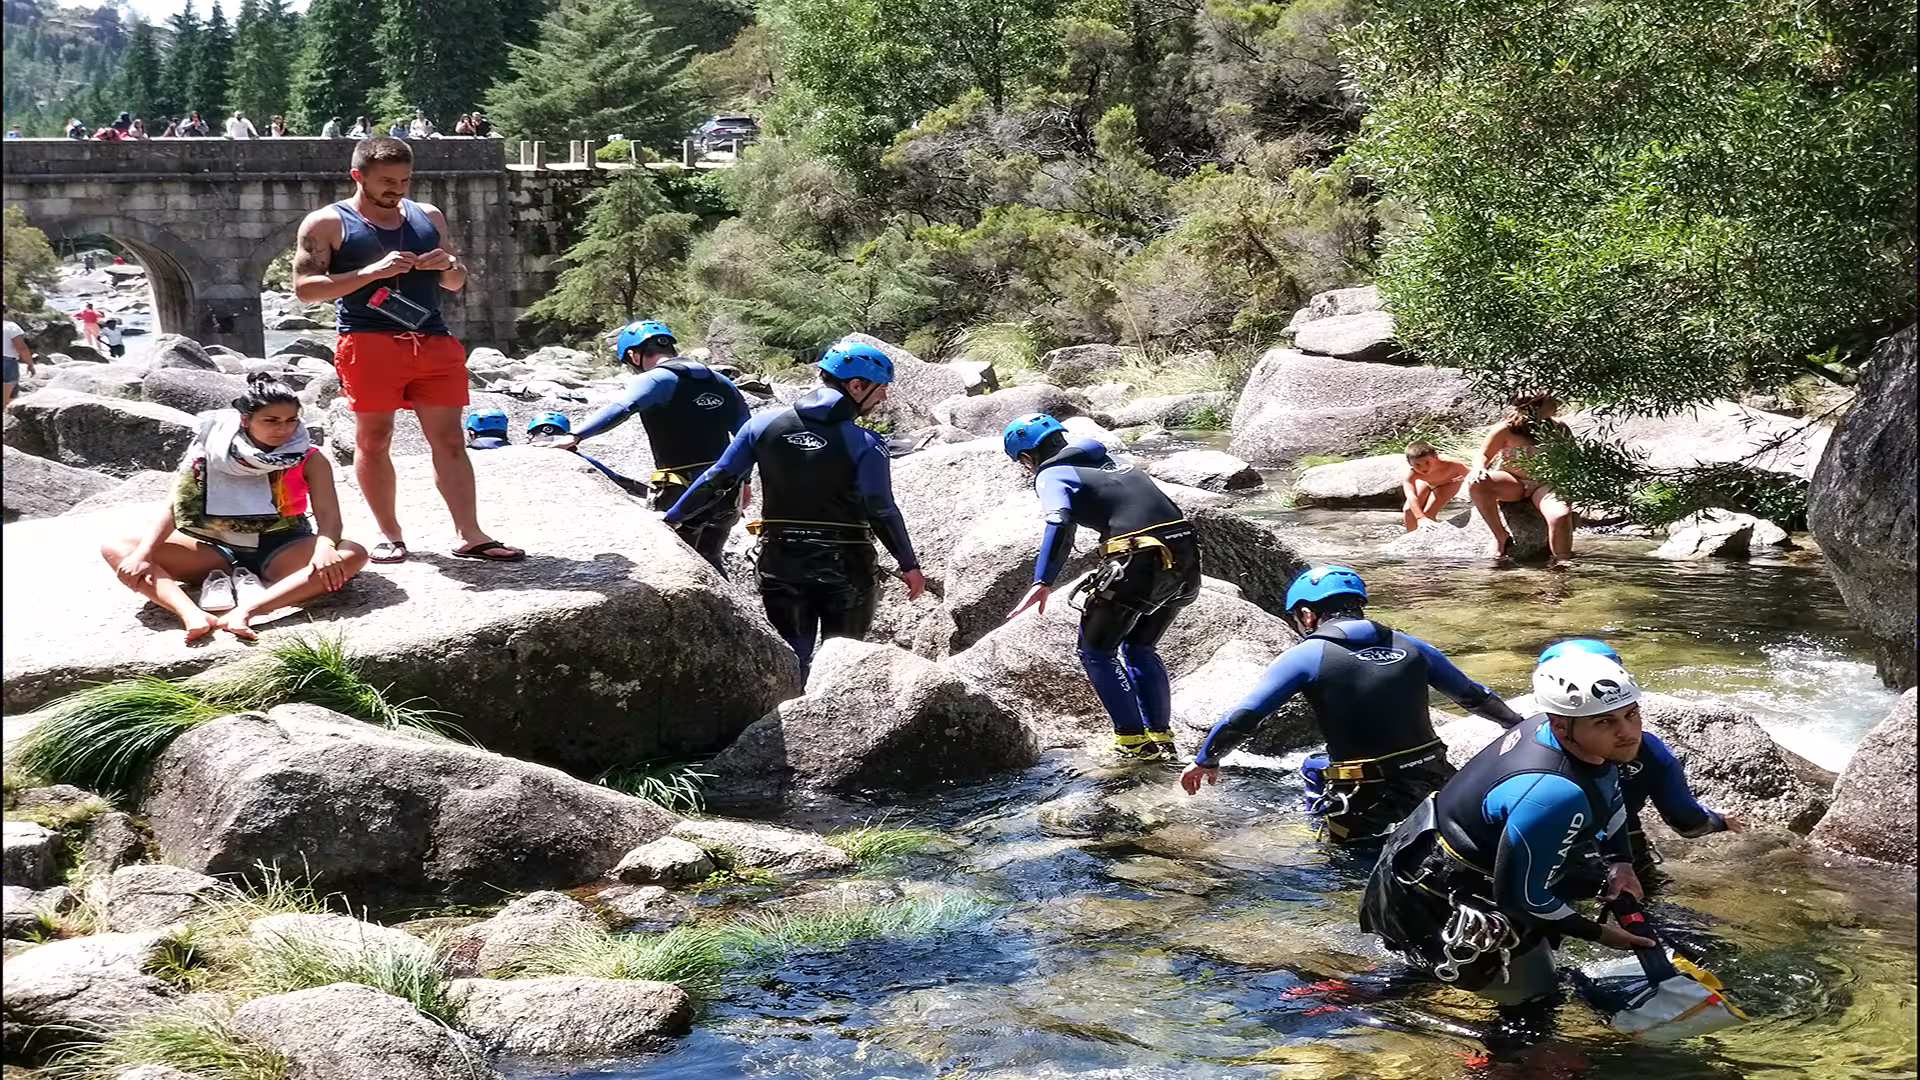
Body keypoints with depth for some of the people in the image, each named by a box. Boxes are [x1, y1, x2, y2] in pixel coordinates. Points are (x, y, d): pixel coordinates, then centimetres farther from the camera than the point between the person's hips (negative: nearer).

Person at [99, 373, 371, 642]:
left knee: (353, 555, -32)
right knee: (116, 549, -17)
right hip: (217, 549, 1)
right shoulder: (212, 448, -5)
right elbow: (175, 507, -9)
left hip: (280, 552, -1)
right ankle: (193, 614, -42)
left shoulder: (309, 460, -6)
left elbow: (328, 515, -17)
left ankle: (246, 610, -45)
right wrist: (142, 554, -25)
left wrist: (324, 548, -41)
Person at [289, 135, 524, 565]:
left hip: (433, 341, 4)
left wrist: (448, 266, -2)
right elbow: (304, 287, -5)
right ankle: (390, 535, 11)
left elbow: (456, 283, 24)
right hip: (369, 343, -3)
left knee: (449, 438, 0)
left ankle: (470, 535, -1)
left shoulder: (429, 217, 16)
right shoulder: (327, 223, 2)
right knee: (373, 439, 1)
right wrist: (371, 271, -14)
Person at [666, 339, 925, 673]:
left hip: (780, 564, 3)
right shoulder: (865, 445, -11)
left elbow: (718, 482, 1)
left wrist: (672, 519, 12)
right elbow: (882, 511, -11)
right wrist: (909, 565, 0)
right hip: (846, 567, -3)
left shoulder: (763, 425, -1)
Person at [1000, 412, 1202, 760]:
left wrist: (1043, 583, -25)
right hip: (1186, 555, 7)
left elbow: (1060, 524, -16)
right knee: (1141, 648, 25)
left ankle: (1133, 739, 6)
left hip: (1140, 561, -7)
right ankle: (1161, 737, 20)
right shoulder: (1108, 458, 25)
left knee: (1097, 650, 12)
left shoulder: (1052, 474, 2)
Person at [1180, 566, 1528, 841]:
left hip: (1365, 814, -4)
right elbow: (1475, 697, 22)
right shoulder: (1409, 646, 10)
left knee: (1314, 768, 26)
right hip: (1435, 792, 4)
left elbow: (1242, 718, -3)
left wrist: (1205, 761, 14)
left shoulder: (1307, 656, -2)